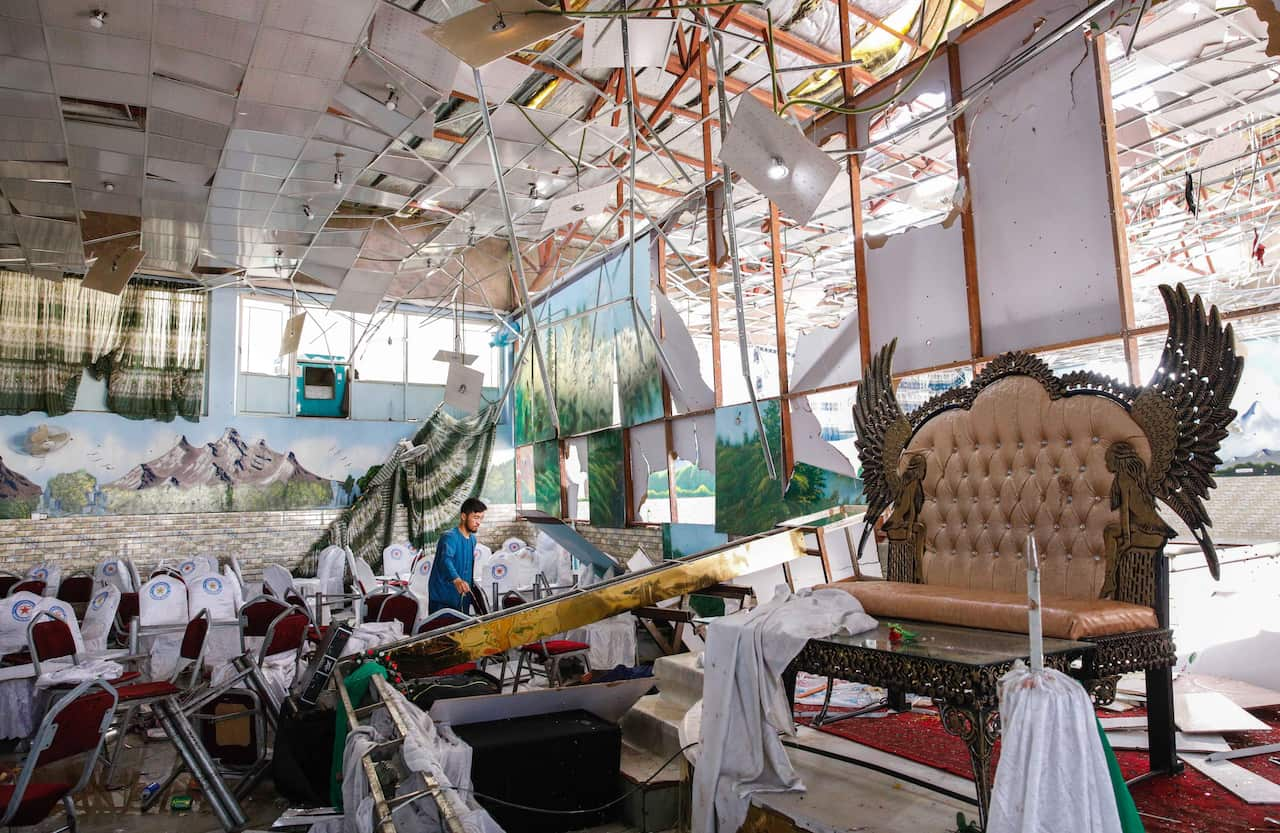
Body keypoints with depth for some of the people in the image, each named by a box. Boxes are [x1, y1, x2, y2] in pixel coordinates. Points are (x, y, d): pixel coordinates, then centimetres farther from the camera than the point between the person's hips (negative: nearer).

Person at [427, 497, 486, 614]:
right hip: (442, 602, -7)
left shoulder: (472, 539, 10)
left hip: (462, 601, 7)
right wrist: (456, 580, -52)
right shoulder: (450, 537, -17)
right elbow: (445, 560, -36)